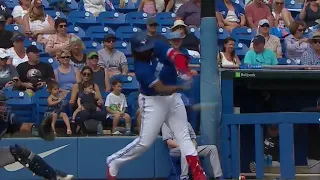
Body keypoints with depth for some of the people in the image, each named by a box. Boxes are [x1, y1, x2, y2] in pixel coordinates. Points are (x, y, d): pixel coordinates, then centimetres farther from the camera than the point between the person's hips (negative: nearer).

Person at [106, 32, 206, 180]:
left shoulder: (157, 48, -7)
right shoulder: (141, 68, -23)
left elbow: (175, 55, -22)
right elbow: (161, 89, -30)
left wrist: (183, 69, -41)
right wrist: (181, 87, -44)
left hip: (173, 97, 6)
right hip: (153, 101, -6)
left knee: (183, 134, 0)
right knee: (145, 142, -4)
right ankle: (113, 162, 13)